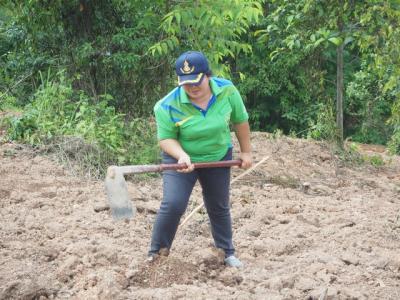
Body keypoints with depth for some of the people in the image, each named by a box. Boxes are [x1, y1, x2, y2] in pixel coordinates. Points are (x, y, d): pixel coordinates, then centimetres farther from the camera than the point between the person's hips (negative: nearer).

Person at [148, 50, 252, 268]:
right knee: (173, 205, -19)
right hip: (180, 159, -3)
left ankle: (227, 252, 35)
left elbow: (240, 120, -3)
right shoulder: (168, 106, -26)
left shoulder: (227, 91, -19)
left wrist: (245, 152, 5)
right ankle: (156, 253, -3)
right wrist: (181, 155, -37)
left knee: (219, 208, 16)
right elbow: (166, 138, -17)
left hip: (218, 159, 3)